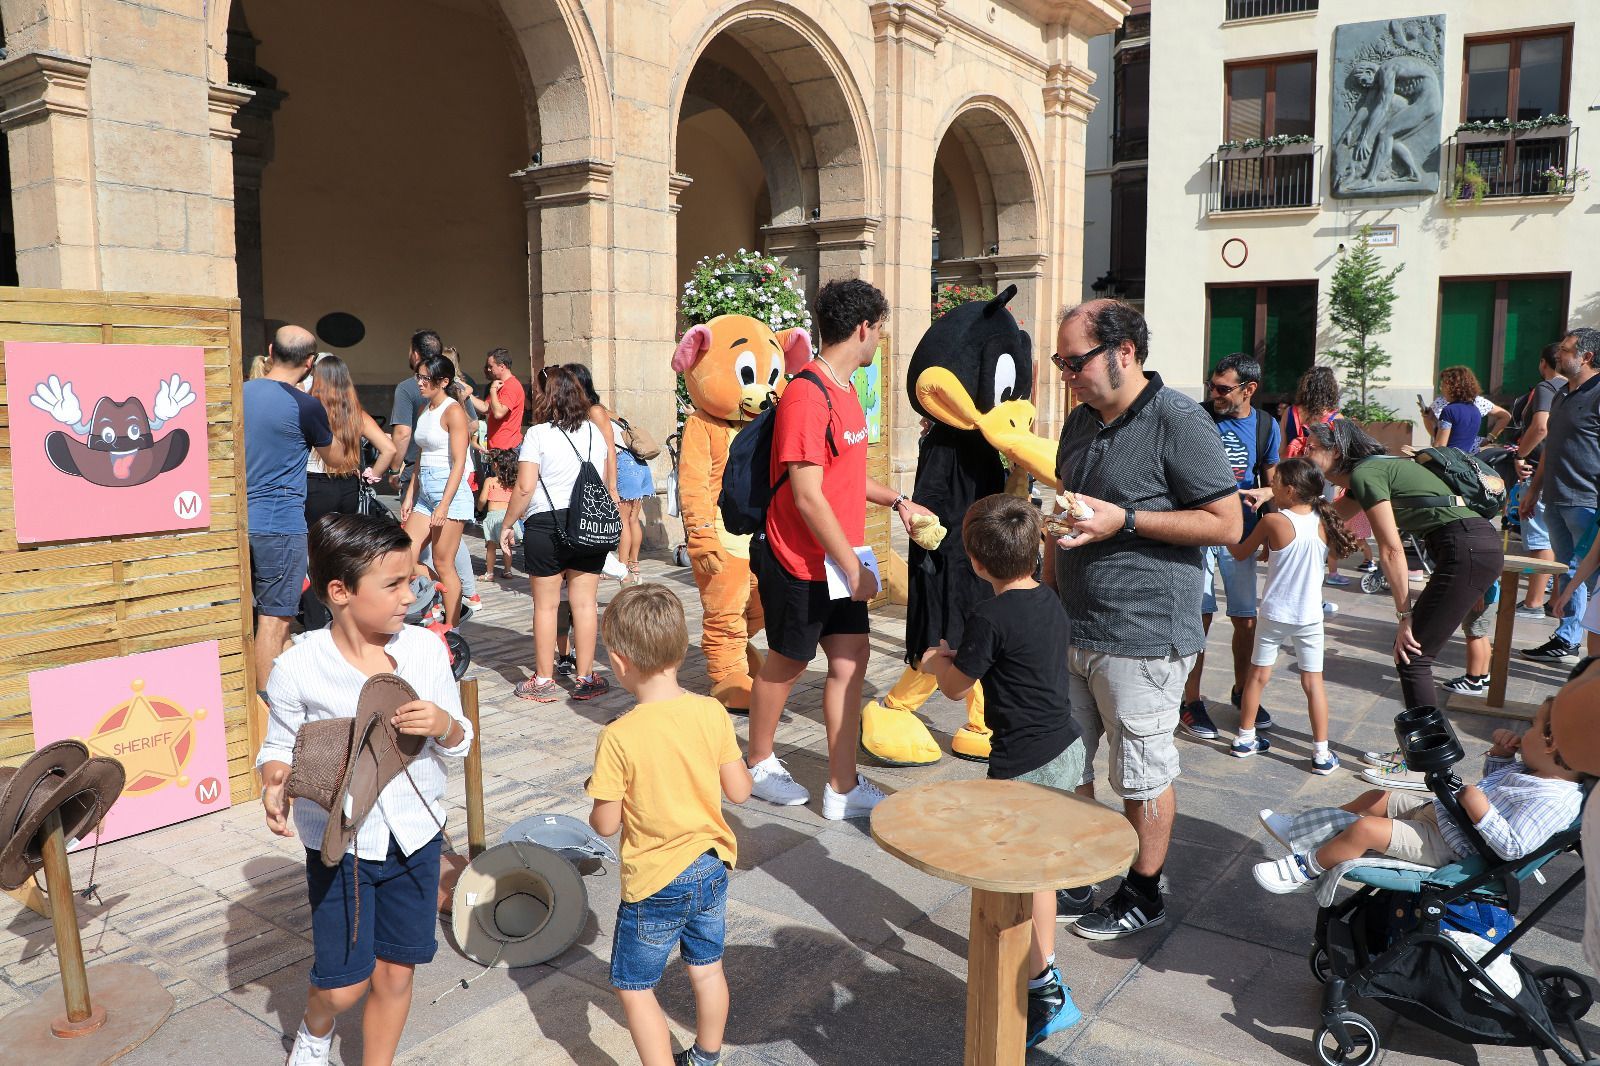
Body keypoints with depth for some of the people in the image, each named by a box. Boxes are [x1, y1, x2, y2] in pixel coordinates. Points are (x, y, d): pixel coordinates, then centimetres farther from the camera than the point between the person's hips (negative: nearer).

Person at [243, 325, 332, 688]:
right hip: (281, 523, -7)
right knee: (275, 618, -1)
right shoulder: (305, 406, -13)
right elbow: (334, 459, 5)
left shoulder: (241, 393, 6)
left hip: (240, 519, 7)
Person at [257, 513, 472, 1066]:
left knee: (395, 973, 14)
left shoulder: (426, 649, -8)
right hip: (339, 844, -2)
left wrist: (445, 725, -22)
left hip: (416, 835, 2)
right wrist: (275, 781, -23)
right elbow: (280, 746, -1)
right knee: (344, 985, 8)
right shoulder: (299, 667, -16)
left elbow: (459, 742, 0)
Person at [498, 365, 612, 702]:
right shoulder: (594, 431, 7)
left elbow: (524, 488, -13)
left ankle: (544, 680, 12)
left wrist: (507, 524, -2)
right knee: (584, 603, 7)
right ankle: (585, 678, 13)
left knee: (546, 605, 5)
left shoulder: (538, 434, -9)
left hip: (547, 524, -4)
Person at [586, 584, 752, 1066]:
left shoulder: (619, 737, -24)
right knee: (707, 968, 25)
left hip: (655, 881, -5)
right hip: (712, 866, 6)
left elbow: (605, 824, -16)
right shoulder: (712, 713, -12)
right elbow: (740, 790, -4)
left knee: (634, 987, 14)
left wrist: (598, 796, 4)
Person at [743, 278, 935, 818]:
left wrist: (897, 501, 17)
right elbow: (807, 495, -24)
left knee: (850, 661, 6)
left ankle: (843, 788, 14)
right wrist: (853, 566, -21)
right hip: (798, 563, -8)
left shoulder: (845, 391, 11)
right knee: (786, 662, 9)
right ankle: (759, 762, 32)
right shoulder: (806, 397, -21)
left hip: (840, 561, 9)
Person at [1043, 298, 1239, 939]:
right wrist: (1047, 583, 14)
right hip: (1071, 628, 8)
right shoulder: (1081, 421, 11)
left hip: (1140, 638, -7)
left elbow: (1227, 524, -15)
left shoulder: (1178, 420, -13)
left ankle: (1143, 894, 25)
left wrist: (1125, 521, -21)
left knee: (1143, 773, 7)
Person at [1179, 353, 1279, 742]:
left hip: (1241, 533, 3)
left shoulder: (1266, 426, 2)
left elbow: (1270, 484, 14)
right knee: (1199, 617, -5)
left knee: (1246, 620, 9)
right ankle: (1191, 701, 7)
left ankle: (1242, 691, 30)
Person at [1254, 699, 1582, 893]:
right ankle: (1300, 831, 28)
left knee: (1365, 829, -20)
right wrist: (1501, 752, 6)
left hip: (1444, 843, -10)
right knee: (1375, 798, 16)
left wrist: (1480, 810, -32)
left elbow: (1513, 847, -30)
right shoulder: (1530, 769, 4)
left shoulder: (1554, 800, -24)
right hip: (1437, 808, 11)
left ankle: (1305, 868, 1)